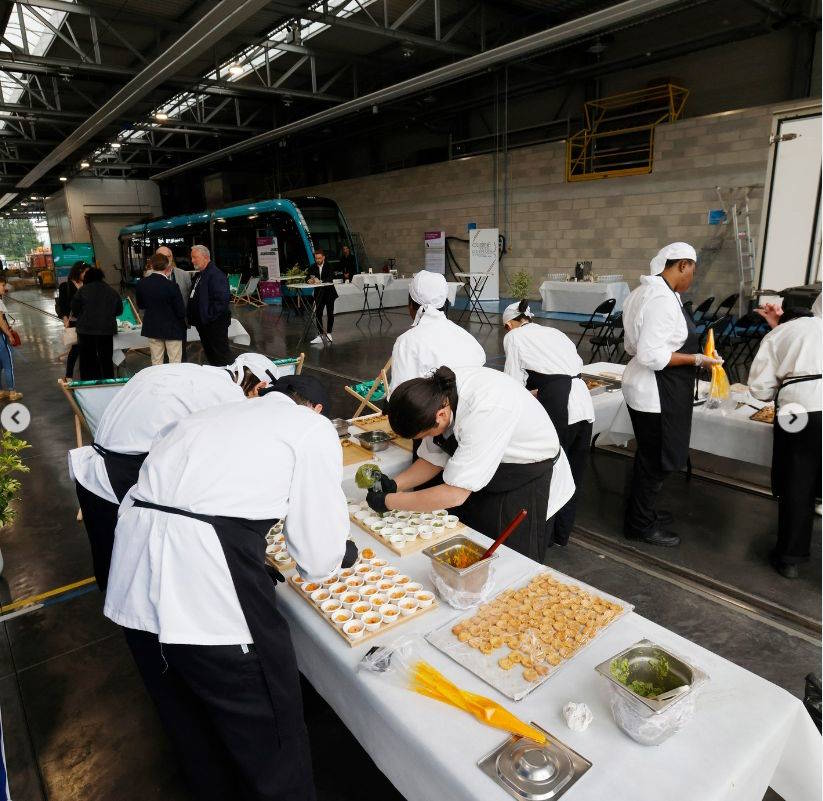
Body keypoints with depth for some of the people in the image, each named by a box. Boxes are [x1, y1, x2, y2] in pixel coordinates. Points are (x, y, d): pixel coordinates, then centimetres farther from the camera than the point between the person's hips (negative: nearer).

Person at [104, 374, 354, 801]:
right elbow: (318, 556, 4)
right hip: (207, 592, -8)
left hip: (131, 586, 8)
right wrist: (343, 553, 26)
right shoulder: (313, 428, 5)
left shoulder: (211, 414, 24)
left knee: (187, 722, 30)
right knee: (266, 734, 16)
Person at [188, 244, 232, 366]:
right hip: (202, 323, 10)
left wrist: (209, 317, -22)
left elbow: (222, 300, -26)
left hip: (215, 324, -10)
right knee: (209, 352, 17)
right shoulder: (198, 275, 15)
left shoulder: (216, 275, -17)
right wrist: (192, 317, 12)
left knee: (221, 355, -2)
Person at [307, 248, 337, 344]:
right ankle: (320, 335, -5)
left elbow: (329, 279, -21)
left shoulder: (329, 266, -8)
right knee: (318, 314, -6)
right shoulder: (312, 268, 2)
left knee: (330, 314, 7)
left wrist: (320, 281, -37)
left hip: (329, 293, -2)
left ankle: (328, 333, 21)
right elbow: (309, 277, -2)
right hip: (319, 294, 2)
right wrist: (311, 280, -26)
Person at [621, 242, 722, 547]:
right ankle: (641, 525, 19)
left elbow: (636, 346, 17)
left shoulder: (653, 291, 11)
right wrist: (696, 359, -19)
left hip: (649, 389, 11)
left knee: (650, 458, 22)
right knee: (655, 462, 3)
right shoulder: (662, 299, -23)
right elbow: (652, 355, -28)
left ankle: (642, 513, 37)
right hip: (657, 394, -11)